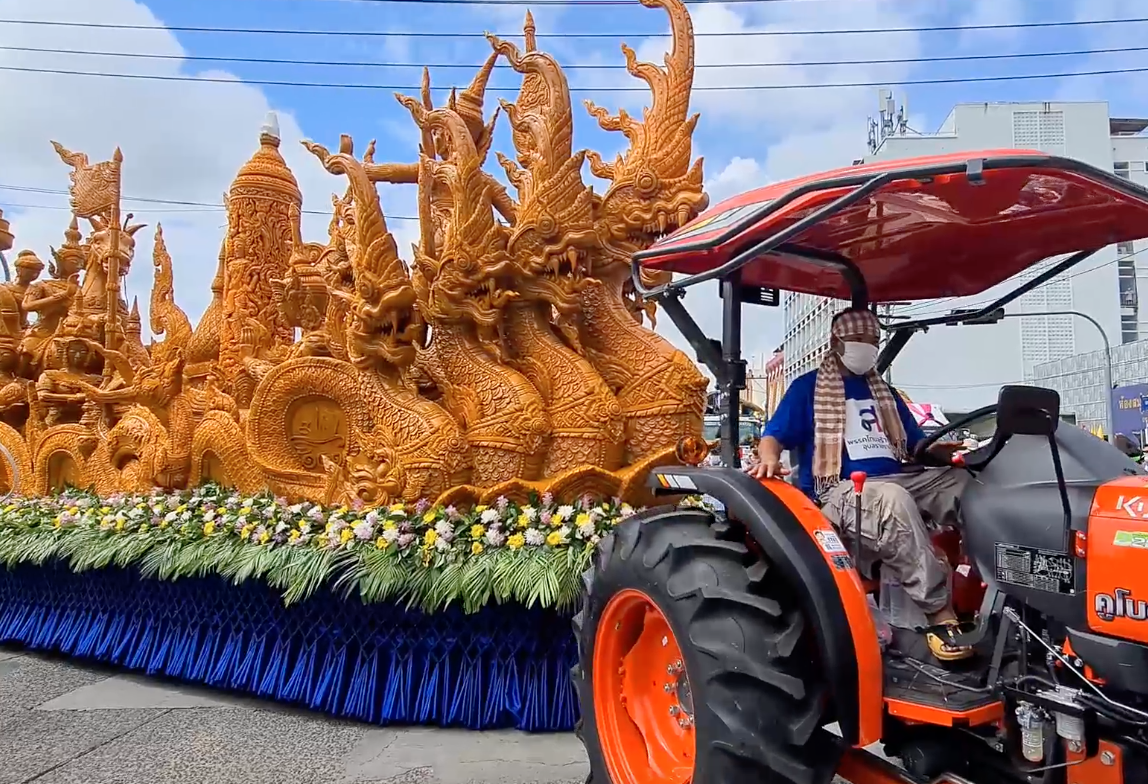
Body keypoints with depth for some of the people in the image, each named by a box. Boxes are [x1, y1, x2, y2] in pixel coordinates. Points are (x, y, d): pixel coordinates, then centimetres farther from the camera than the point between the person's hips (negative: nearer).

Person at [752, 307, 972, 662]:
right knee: (893, 499, -39)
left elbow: (915, 447, 23)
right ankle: (939, 613, -36)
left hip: (897, 481, 6)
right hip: (839, 491, -6)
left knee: (961, 480, -22)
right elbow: (772, 437, 0)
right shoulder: (807, 388, 9)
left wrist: (944, 451, 1)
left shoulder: (884, 393, 25)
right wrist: (769, 459, -24)